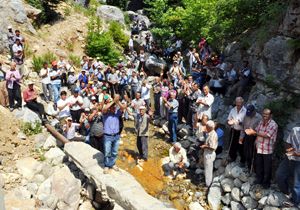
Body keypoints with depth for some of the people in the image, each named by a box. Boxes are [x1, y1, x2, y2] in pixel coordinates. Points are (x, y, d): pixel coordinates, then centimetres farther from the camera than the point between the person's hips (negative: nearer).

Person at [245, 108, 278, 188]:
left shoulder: (273, 124, -18)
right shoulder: (261, 122, 5)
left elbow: (267, 135, -26)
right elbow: (256, 131, 7)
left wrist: (254, 132, -29)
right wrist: (251, 131, -16)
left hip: (267, 149, -6)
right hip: (259, 148, 6)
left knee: (267, 167, 9)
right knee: (258, 165, 18)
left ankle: (266, 182, 26)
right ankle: (259, 179, 36)